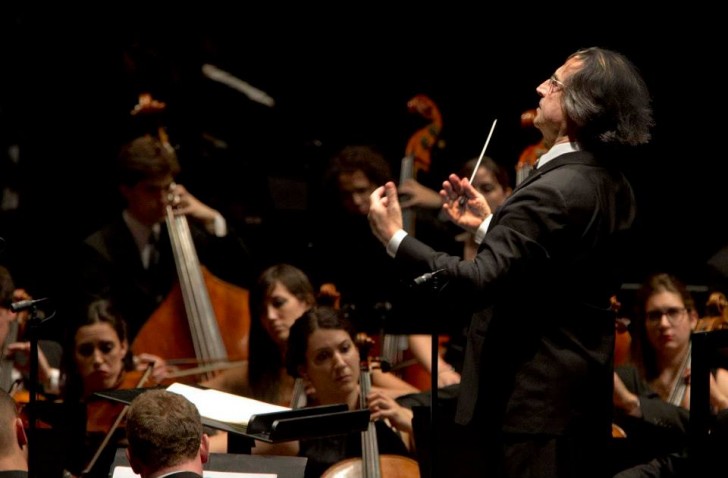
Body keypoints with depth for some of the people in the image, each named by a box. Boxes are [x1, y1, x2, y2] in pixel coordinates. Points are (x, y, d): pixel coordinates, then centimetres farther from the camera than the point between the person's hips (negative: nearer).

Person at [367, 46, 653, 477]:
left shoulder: (553, 191, -22)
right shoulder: (614, 186, 7)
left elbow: (477, 284, -28)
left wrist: (395, 238, -22)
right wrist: (489, 226, 15)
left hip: (534, 403, -10)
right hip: (586, 392, 10)